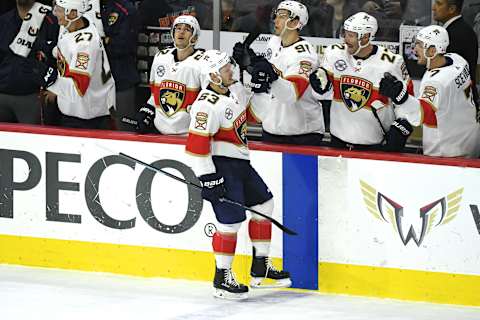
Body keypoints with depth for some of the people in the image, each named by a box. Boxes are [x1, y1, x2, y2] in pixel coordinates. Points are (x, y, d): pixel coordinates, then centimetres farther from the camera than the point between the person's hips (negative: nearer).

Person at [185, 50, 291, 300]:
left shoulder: (235, 87, 3)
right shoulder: (207, 105, -25)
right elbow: (196, 143, -26)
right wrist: (207, 178, -25)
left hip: (240, 162, 10)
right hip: (220, 166, -10)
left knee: (264, 204, 15)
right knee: (232, 219, -12)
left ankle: (260, 268, 25)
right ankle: (222, 279, -1)